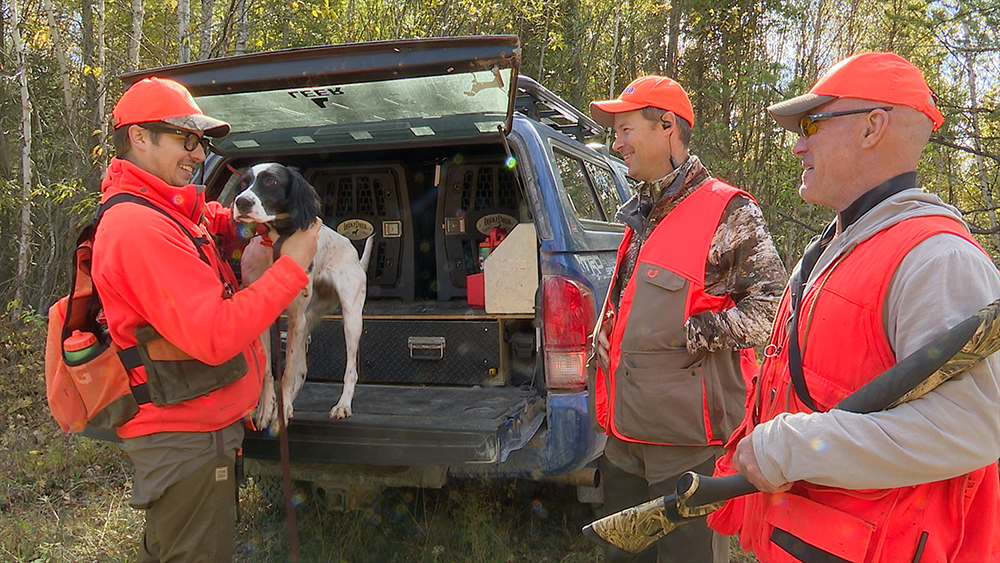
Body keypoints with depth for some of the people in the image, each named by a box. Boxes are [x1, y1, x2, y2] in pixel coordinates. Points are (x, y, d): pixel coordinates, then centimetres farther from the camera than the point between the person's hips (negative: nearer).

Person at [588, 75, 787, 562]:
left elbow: (771, 303, -14)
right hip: (625, 437, 9)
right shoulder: (640, 216, 17)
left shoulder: (727, 212, -10)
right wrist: (603, 331, 10)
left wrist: (699, 333, -16)